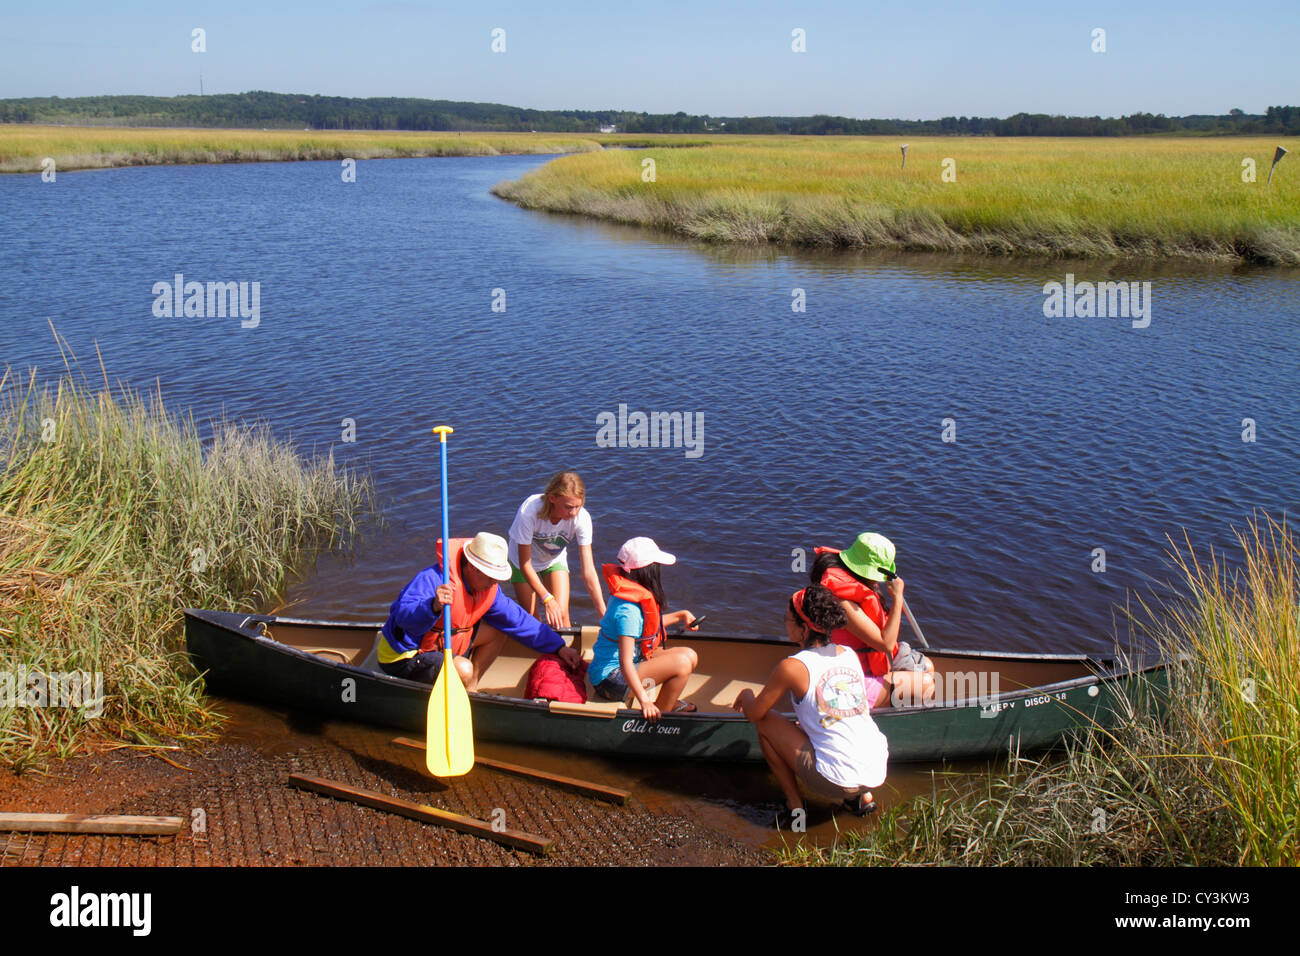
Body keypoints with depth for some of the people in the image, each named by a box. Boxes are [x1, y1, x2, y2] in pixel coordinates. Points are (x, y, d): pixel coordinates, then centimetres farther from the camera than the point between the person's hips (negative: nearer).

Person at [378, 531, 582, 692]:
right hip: (403, 658, -9)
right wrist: (433, 606, -61)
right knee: (463, 669, -33)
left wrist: (558, 647, 4)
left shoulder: (488, 588, -2)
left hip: (441, 647, 9)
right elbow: (404, 616, -41)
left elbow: (518, 620, 5)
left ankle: (470, 690, 10)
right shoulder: (433, 579, -28)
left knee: (497, 631, 5)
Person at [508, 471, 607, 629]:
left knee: (561, 615, -14)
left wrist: (605, 615, -34)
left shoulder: (582, 518, -31)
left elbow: (588, 571, -29)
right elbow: (525, 564, -28)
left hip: (555, 561, 2)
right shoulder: (529, 511, -38)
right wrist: (547, 599, -35)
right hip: (523, 561, -1)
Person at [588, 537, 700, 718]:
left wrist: (680, 615, 18)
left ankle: (667, 702, 21)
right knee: (682, 663, -20)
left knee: (690, 656, 5)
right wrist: (644, 701, -34)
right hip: (611, 677, -10)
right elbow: (625, 663, -31)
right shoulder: (627, 610, -28)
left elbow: (649, 625, 24)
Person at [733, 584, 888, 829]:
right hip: (879, 772, 7)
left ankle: (794, 806, 12)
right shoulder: (849, 654, 7)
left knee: (765, 722, 8)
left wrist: (746, 696, 21)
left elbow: (753, 714, -1)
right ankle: (862, 797, 21)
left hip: (838, 780, -6)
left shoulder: (793, 667, -11)